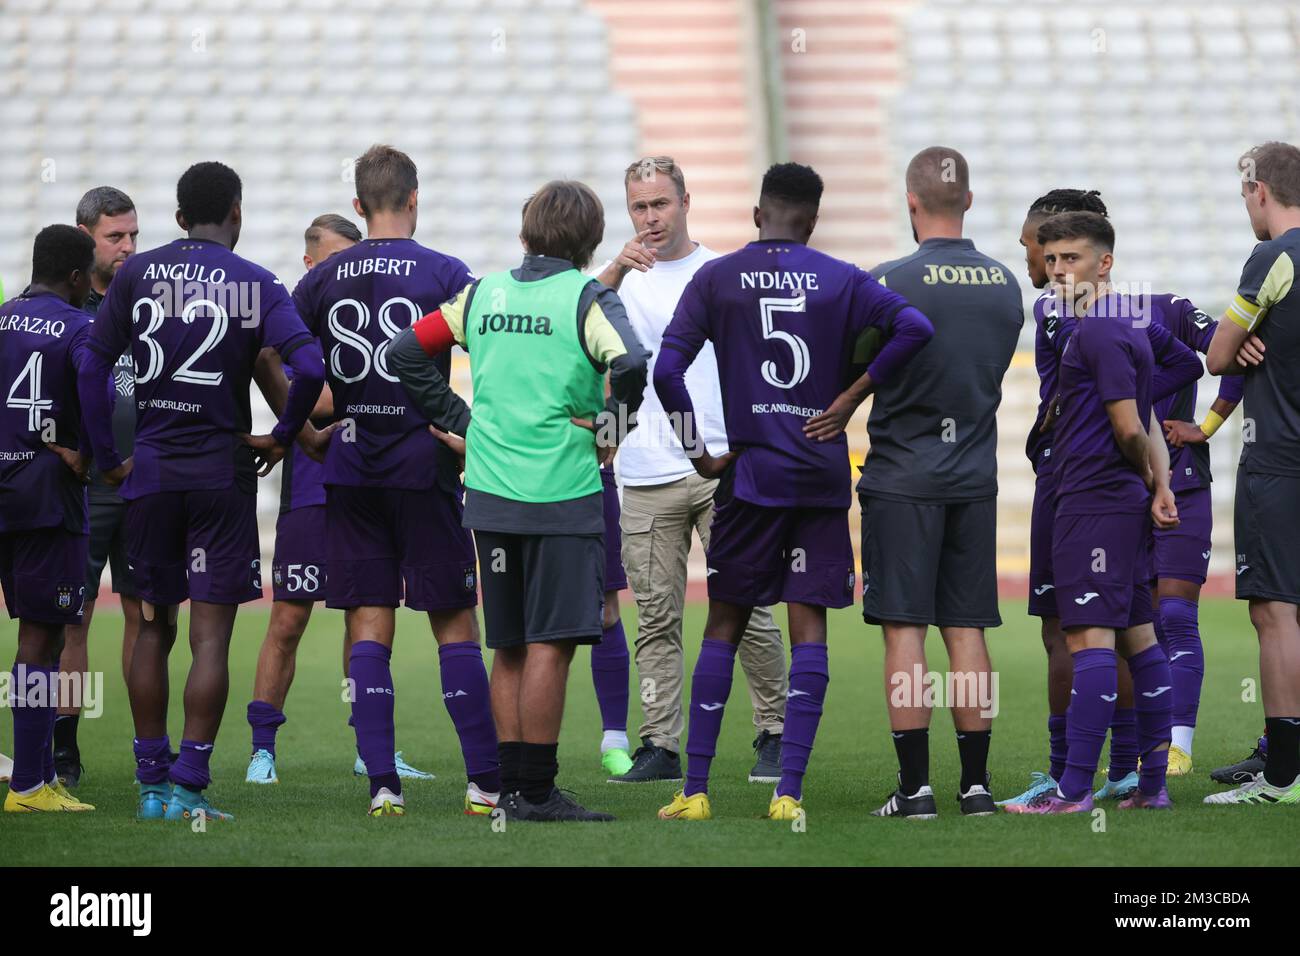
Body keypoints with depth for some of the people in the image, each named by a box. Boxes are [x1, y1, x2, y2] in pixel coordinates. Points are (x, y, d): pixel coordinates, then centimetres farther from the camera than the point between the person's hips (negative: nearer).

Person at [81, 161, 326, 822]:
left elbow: (93, 365, 0)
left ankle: (151, 784, 14)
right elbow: (309, 367, -16)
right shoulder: (255, 284, -4)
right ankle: (188, 787, -6)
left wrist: (107, 457, 6)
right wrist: (282, 438, -1)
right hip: (222, 470, -3)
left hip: (150, 470, 3)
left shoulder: (136, 274, 3)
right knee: (210, 636, -1)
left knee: (153, 629, 12)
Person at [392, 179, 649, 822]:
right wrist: (609, 429, -7)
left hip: (489, 492, 5)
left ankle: (511, 787, 14)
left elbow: (407, 352, 11)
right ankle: (536, 792, -5)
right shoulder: (586, 298, -6)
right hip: (562, 493, -5)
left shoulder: (483, 293, 10)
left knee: (509, 649, 12)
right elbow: (629, 364, -23)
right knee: (549, 646, -4)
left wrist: (458, 420, 13)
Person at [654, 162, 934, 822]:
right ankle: (789, 793, -4)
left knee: (723, 626, 8)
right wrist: (852, 396, -4)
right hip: (823, 474, 0)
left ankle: (694, 792, 6)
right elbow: (914, 327, -11)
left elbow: (666, 370, -7)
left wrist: (699, 455, 0)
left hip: (750, 471, 0)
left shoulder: (716, 278, 2)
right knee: (808, 629, 2)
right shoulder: (842, 280, 2)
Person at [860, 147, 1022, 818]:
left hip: (901, 478, -4)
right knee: (966, 629, 8)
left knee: (904, 628, -1)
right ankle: (975, 783, 8)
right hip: (975, 478, 4)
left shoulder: (888, 284, -13)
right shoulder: (1005, 285, 4)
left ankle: (915, 785, -3)